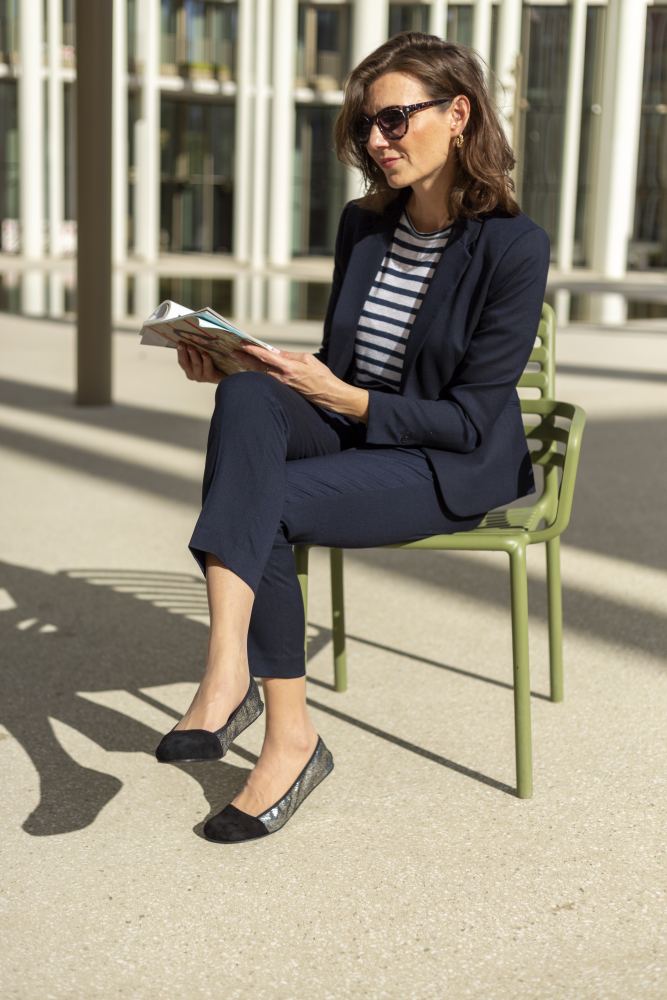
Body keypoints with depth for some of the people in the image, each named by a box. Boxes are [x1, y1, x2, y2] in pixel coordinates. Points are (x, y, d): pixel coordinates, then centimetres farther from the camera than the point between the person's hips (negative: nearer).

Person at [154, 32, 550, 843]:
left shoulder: (514, 245, -13)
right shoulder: (362, 225, 7)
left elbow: (470, 420, -14)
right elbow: (336, 365, 13)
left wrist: (343, 398, -23)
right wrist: (233, 363, -5)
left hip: (455, 469, -5)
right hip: (348, 437, 6)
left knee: (261, 508, -30)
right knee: (249, 393, -30)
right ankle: (229, 669, -38)